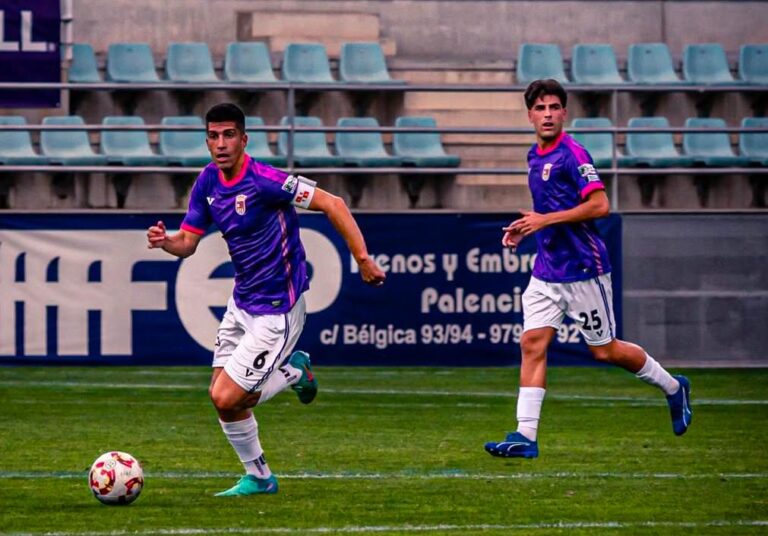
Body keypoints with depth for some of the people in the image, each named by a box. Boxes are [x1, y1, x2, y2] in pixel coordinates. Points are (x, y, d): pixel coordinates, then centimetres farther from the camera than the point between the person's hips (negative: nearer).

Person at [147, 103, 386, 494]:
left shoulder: (264, 181, -23)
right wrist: (164, 241, -18)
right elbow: (188, 241, 6)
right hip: (242, 302, 8)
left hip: (275, 311, -8)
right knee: (221, 396, 9)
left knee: (226, 399, -10)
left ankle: (293, 373, 16)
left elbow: (332, 204, -22)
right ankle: (257, 477, 28)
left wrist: (363, 259, -27)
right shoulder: (208, 182, 1)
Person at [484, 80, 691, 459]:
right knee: (532, 344, -6)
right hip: (546, 269, 7)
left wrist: (545, 220, -21)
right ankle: (525, 437, -9)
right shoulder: (535, 156, 12)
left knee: (605, 351, 4)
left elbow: (599, 205, -21)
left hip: (583, 269, -7)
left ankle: (673, 388, 27)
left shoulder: (572, 154, -14)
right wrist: (526, 228, 10)